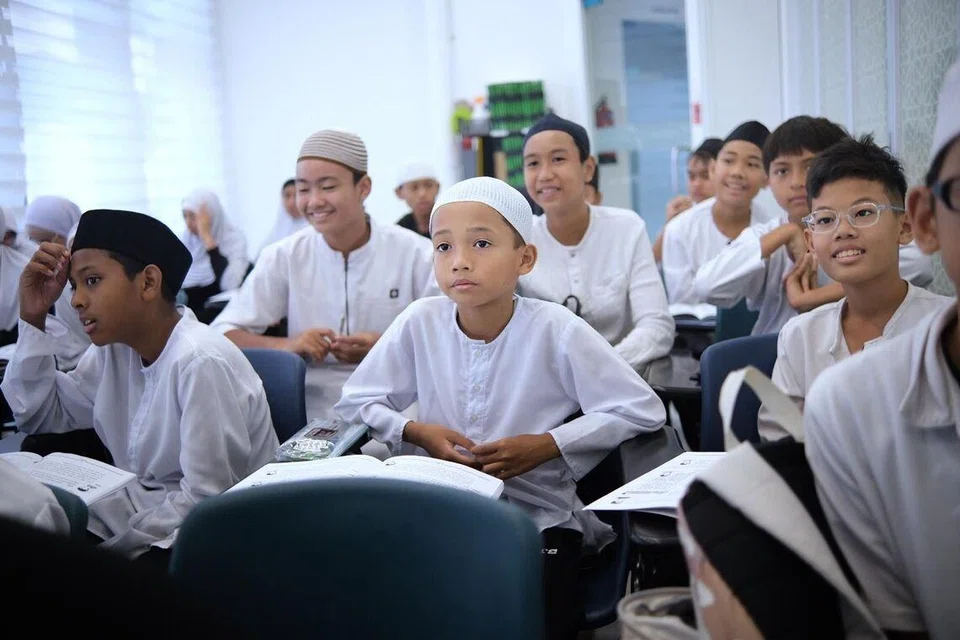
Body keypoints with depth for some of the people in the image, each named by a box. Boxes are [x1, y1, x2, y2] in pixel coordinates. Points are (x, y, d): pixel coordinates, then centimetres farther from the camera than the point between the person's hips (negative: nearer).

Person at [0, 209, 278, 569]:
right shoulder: (116, 346, 2)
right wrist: (33, 317, -1)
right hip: (146, 516, 7)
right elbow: (39, 416, 7)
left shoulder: (200, 363, -24)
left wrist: (111, 544, -18)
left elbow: (206, 501, -24)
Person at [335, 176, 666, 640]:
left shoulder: (556, 331, -14)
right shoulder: (419, 322, -7)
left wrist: (548, 445, -16)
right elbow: (354, 403, 4)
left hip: (538, 518, -1)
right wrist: (416, 433, -14)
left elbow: (642, 410, -10)